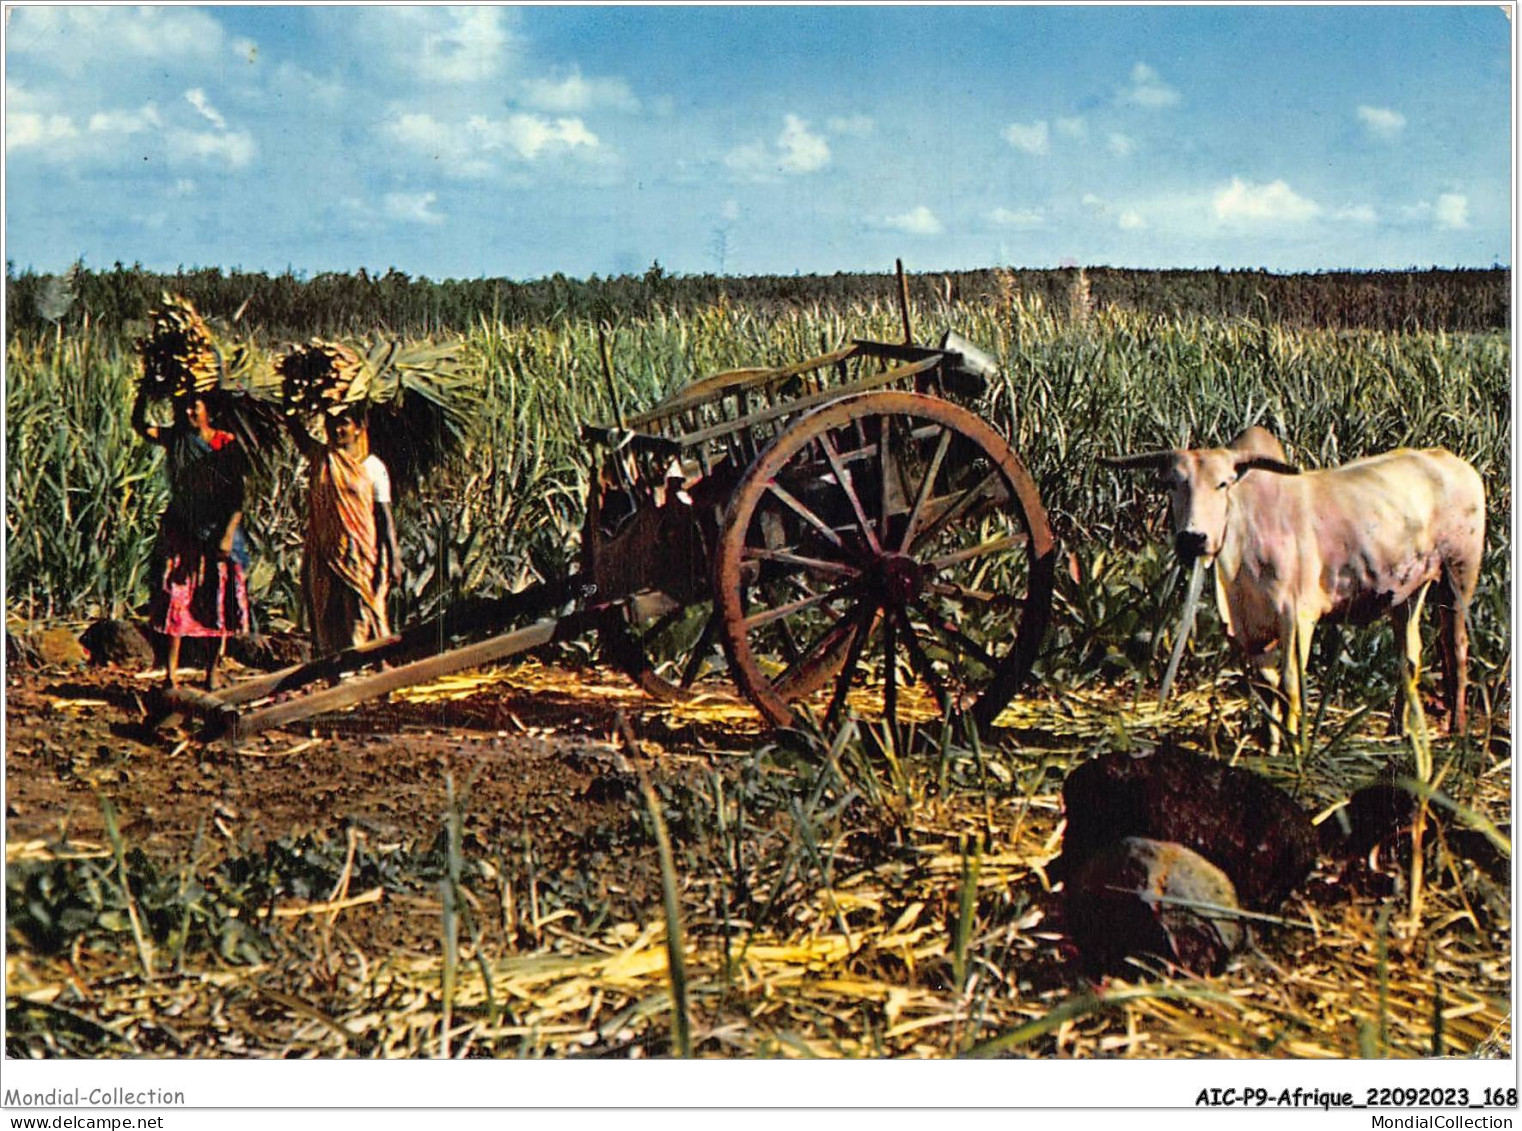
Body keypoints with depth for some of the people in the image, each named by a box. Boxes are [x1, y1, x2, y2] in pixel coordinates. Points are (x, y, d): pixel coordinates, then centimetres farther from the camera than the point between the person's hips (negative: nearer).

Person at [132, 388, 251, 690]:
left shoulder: (227, 445, -3)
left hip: (218, 532, -2)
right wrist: (144, 392, -18)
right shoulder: (176, 439, 5)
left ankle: (214, 668, 9)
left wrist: (228, 534, -13)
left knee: (220, 600, 0)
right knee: (176, 595, -4)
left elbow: (238, 495, -5)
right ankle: (171, 672, -4)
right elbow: (140, 425, -6)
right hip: (181, 531, 2)